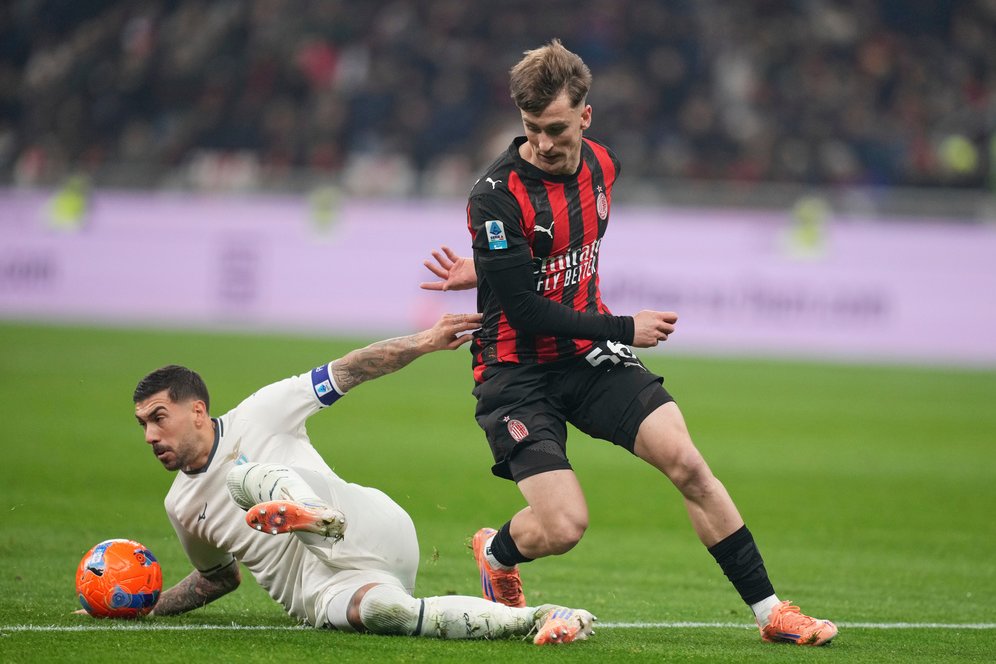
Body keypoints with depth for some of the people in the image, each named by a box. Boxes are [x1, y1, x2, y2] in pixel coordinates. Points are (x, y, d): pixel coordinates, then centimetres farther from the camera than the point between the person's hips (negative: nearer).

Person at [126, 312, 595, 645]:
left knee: (245, 478, -25)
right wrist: (150, 606, 25)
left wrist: (423, 343, -7)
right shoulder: (182, 506, 23)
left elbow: (345, 372, 5)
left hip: (364, 527, -3)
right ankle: (533, 620, -40)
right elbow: (219, 576, 38)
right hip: (323, 592, 3)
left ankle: (313, 513, -60)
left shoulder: (257, 417, 8)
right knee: (379, 610, -35)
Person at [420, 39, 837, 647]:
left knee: (686, 461, -12)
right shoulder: (497, 195, -20)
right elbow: (523, 310, -20)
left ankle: (769, 610, -5)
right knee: (563, 527, -17)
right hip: (518, 371, -5)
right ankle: (495, 553, 20)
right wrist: (625, 330, -15)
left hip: (589, 355, 5)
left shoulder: (601, 164, 2)